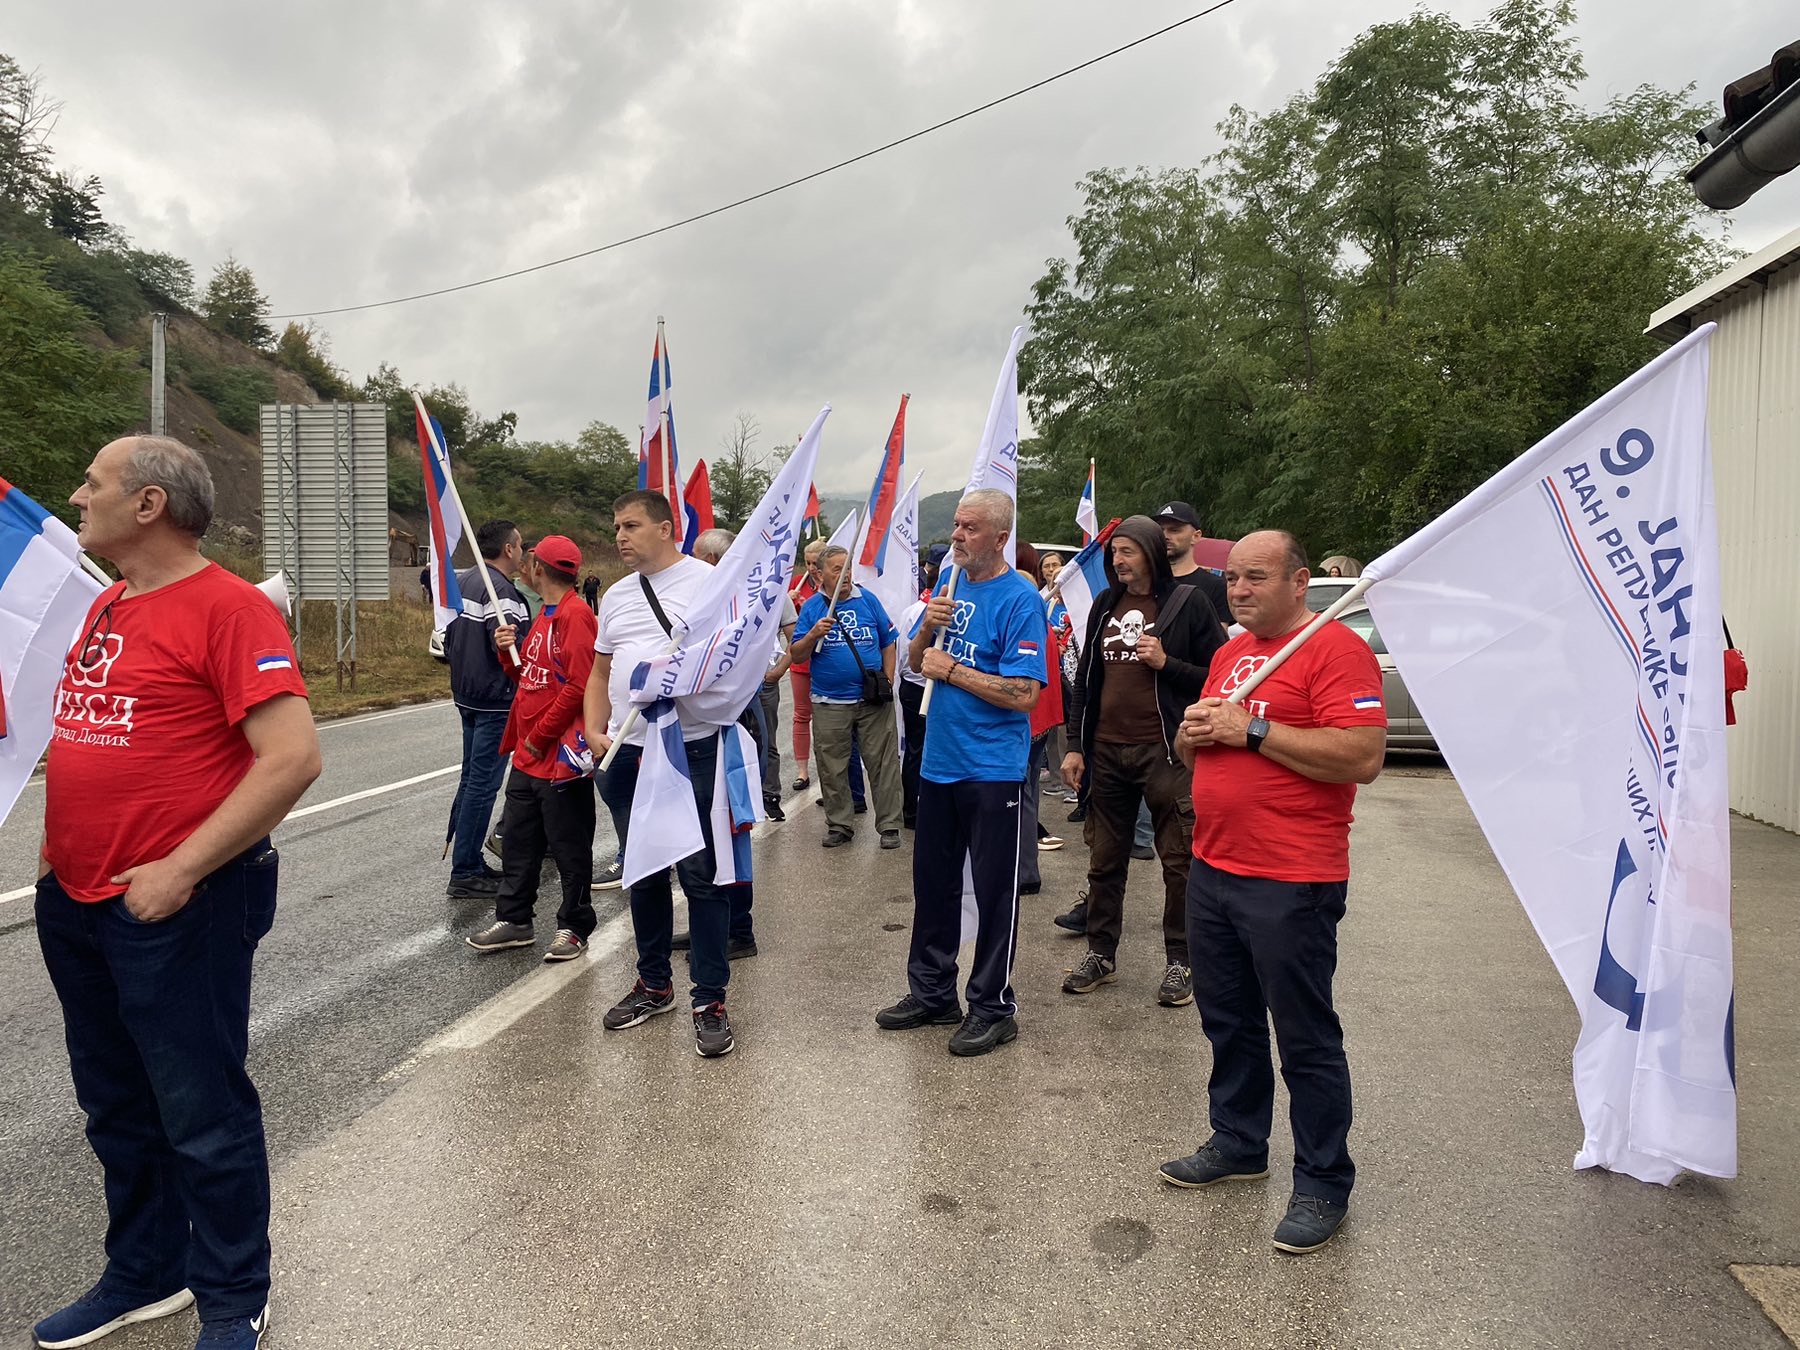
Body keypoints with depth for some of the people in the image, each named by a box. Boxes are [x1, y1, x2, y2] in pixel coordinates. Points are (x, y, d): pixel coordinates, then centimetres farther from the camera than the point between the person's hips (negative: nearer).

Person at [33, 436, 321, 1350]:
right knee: (116, 1107, 20)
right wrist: (57, 848, 12)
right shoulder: (105, 607, 12)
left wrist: (181, 871, -22)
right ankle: (142, 1276, 38)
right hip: (73, 903, 9)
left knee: (200, 1115, 4)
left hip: (175, 908, -8)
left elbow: (292, 758, -23)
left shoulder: (228, 607, -15)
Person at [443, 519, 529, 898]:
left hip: (466, 695, 10)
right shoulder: (500, 588, -18)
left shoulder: (461, 582, 12)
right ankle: (465, 873, -2)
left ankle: (468, 862, 25)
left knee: (471, 778, 17)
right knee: (483, 784, -5)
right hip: (495, 700, -10)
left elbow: (447, 637, 17)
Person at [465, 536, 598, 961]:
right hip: (528, 755, 10)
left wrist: (540, 736, -16)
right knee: (517, 841, 15)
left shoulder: (575, 614, -15)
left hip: (561, 755, -10)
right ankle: (513, 920, 26)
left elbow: (579, 685, -22)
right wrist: (510, 651, 2)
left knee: (569, 847, 2)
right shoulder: (545, 615, 16)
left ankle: (574, 928, 14)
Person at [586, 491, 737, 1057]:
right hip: (627, 753, 7)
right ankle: (654, 984, 29)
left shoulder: (707, 581, -2)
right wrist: (595, 733, 6)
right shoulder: (615, 597, 17)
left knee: (700, 873, -4)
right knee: (644, 872, 15)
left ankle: (710, 1000, 5)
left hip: (693, 749, -6)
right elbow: (600, 675, 21)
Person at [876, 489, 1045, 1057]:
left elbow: (1023, 693, -21)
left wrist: (951, 670, -15)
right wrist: (929, 625, -6)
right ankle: (932, 992, 31)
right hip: (938, 762, 7)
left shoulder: (1020, 599, -14)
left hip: (992, 770, -7)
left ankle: (993, 1008, 18)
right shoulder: (951, 583, 9)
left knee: (994, 892, 5)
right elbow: (916, 661, 14)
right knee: (933, 882, 16)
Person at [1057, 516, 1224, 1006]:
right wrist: (1075, 745, 9)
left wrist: (1165, 663, -16)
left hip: (1166, 753, -5)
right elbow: (1086, 679, 14)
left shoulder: (1188, 603, -3)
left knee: (1179, 861, 1)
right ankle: (1101, 954, 24)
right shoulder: (1105, 605, 12)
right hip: (1107, 752, 5)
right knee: (1104, 860, 12)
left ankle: (1180, 962, 13)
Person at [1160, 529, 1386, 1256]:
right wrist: (1195, 732, -2)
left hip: (1291, 883, -8)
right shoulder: (1229, 653, 14)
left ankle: (1323, 1183, 18)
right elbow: (1196, 749, 23)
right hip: (1213, 869, 8)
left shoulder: (1336, 648, -12)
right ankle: (1237, 1143, 36)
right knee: (1227, 1020, 19)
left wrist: (1251, 730, -21)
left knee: (1305, 1037, 3)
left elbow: (1363, 758, -22)